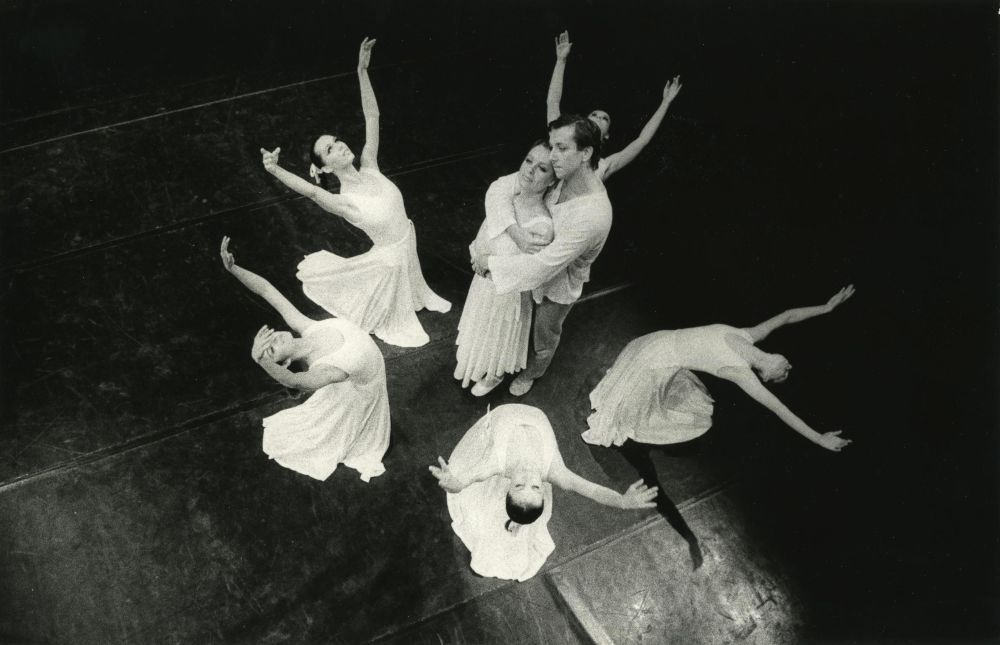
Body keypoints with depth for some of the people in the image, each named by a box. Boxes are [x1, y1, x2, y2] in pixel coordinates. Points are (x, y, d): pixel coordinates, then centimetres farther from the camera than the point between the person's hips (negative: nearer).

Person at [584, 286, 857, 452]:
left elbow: (787, 316, 8)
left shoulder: (746, 337, -5)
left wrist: (828, 307, 10)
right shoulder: (740, 370, -24)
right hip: (657, 364, -8)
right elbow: (781, 410, -23)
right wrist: (820, 439, -18)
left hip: (663, 342, 9)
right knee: (629, 399, 16)